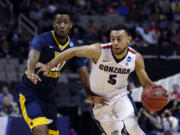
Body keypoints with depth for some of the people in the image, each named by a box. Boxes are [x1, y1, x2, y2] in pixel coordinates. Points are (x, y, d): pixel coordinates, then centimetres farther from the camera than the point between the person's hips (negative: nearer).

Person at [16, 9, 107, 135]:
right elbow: (33, 56, -38)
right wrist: (31, 72, -60)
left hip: (49, 95, 7)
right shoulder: (42, 39, -17)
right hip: (30, 92, -7)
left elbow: (84, 74, 0)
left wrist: (91, 94, -16)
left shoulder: (72, 48, 2)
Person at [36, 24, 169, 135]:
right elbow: (73, 52, -15)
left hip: (121, 96, 0)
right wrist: (48, 66, -17)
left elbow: (145, 82, -1)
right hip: (100, 100, 0)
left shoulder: (136, 58, -15)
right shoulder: (99, 51, -24)